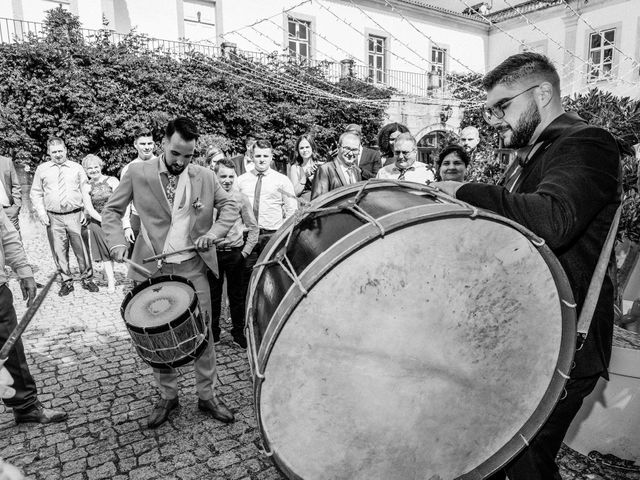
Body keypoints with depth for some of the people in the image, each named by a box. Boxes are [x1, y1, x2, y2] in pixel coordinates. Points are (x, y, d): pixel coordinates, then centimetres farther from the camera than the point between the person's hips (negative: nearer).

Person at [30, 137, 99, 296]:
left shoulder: (77, 168, 7)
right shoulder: (42, 169, 8)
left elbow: (85, 191, 7)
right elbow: (36, 193, 11)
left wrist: (86, 212, -3)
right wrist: (41, 213, -1)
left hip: (75, 215, -1)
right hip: (54, 217, 1)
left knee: (82, 249, 2)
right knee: (59, 252, 5)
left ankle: (87, 279, 16)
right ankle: (66, 282, 18)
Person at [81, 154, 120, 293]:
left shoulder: (111, 181, 2)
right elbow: (89, 209, -1)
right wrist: (103, 220, -15)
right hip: (97, 222, 1)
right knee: (106, 253, -2)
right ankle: (111, 281, 4)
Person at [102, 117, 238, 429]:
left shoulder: (205, 176, 0)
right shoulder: (137, 173, -3)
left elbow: (229, 206, 9)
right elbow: (112, 210, 3)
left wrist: (213, 233, -8)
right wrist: (117, 242, -13)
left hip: (193, 266, 1)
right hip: (153, 268, 0)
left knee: (202, 333, 6)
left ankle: (207, 395, 23)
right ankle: (167, 396, 29)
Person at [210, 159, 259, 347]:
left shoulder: (241, 199, -4)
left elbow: (253, 228, 0)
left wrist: (245, 252, -5)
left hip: (235, 253, -1)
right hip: (212, 252, 1)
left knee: (237, 294, 9)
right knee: (213, 294, 12)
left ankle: (238, 333, 24)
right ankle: (213, 332, 27)